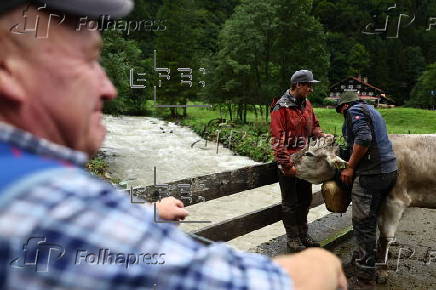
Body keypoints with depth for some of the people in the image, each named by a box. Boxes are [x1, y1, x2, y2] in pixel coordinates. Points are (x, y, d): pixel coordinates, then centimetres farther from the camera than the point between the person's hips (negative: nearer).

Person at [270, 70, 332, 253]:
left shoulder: (306, 104, 8)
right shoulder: (281, 108, -16)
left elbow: (313, 125, 21)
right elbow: (278, 140, -19)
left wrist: (321, 135, -1)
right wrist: (287, 165, -21)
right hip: (289, 163, -8)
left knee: (305, 199, 18)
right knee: (290, 203, 5)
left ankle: (303, 235, 34)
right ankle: (293, 239, 20)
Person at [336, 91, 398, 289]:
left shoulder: (354, 110, -4)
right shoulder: (371, 111, 25)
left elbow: (364, 138, -21)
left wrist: (350, 167, -13)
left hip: (371, 174, -10)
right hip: (389, 169, 10)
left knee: (363, 224, -2)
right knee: (367, 221, 18)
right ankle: (358, 264, 31)